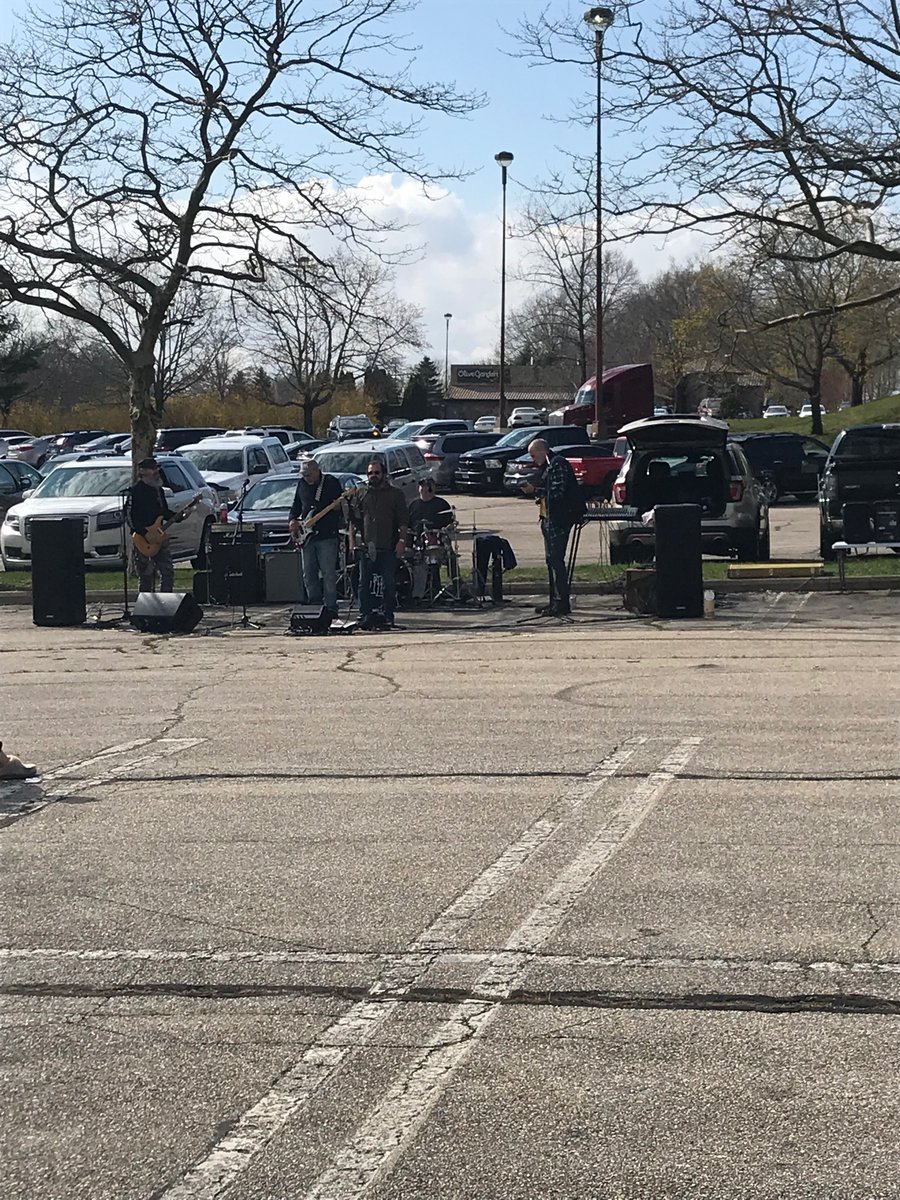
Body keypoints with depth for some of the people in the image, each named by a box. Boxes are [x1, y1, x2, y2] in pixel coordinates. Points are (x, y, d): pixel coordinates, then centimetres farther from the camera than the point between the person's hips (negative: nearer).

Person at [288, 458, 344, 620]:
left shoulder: (331, 482, -3)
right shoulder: (302, 484, 12)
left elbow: (342, 504, -1)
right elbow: (296, 505, 23)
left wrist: (339, 506, -23)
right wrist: (292, 520, 6)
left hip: (327, 535, -6)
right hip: (306, 535, 6)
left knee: (328, 573, -7)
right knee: (308, 573, 7)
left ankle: (330, 606, -4)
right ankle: (314, 604, 15)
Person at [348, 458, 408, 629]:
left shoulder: (395, 494, 8)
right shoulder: (362, 495, 14)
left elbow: (403, 521, 3)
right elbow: (353, 521, 15)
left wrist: (402, 541, -8)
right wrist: (352, 541, 3)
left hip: (388, 548, -2)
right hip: (367, 547, 2)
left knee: (389, 583, 0)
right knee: (364, 583, -1)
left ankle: (387, 615, 7)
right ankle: (366, 616, 1)